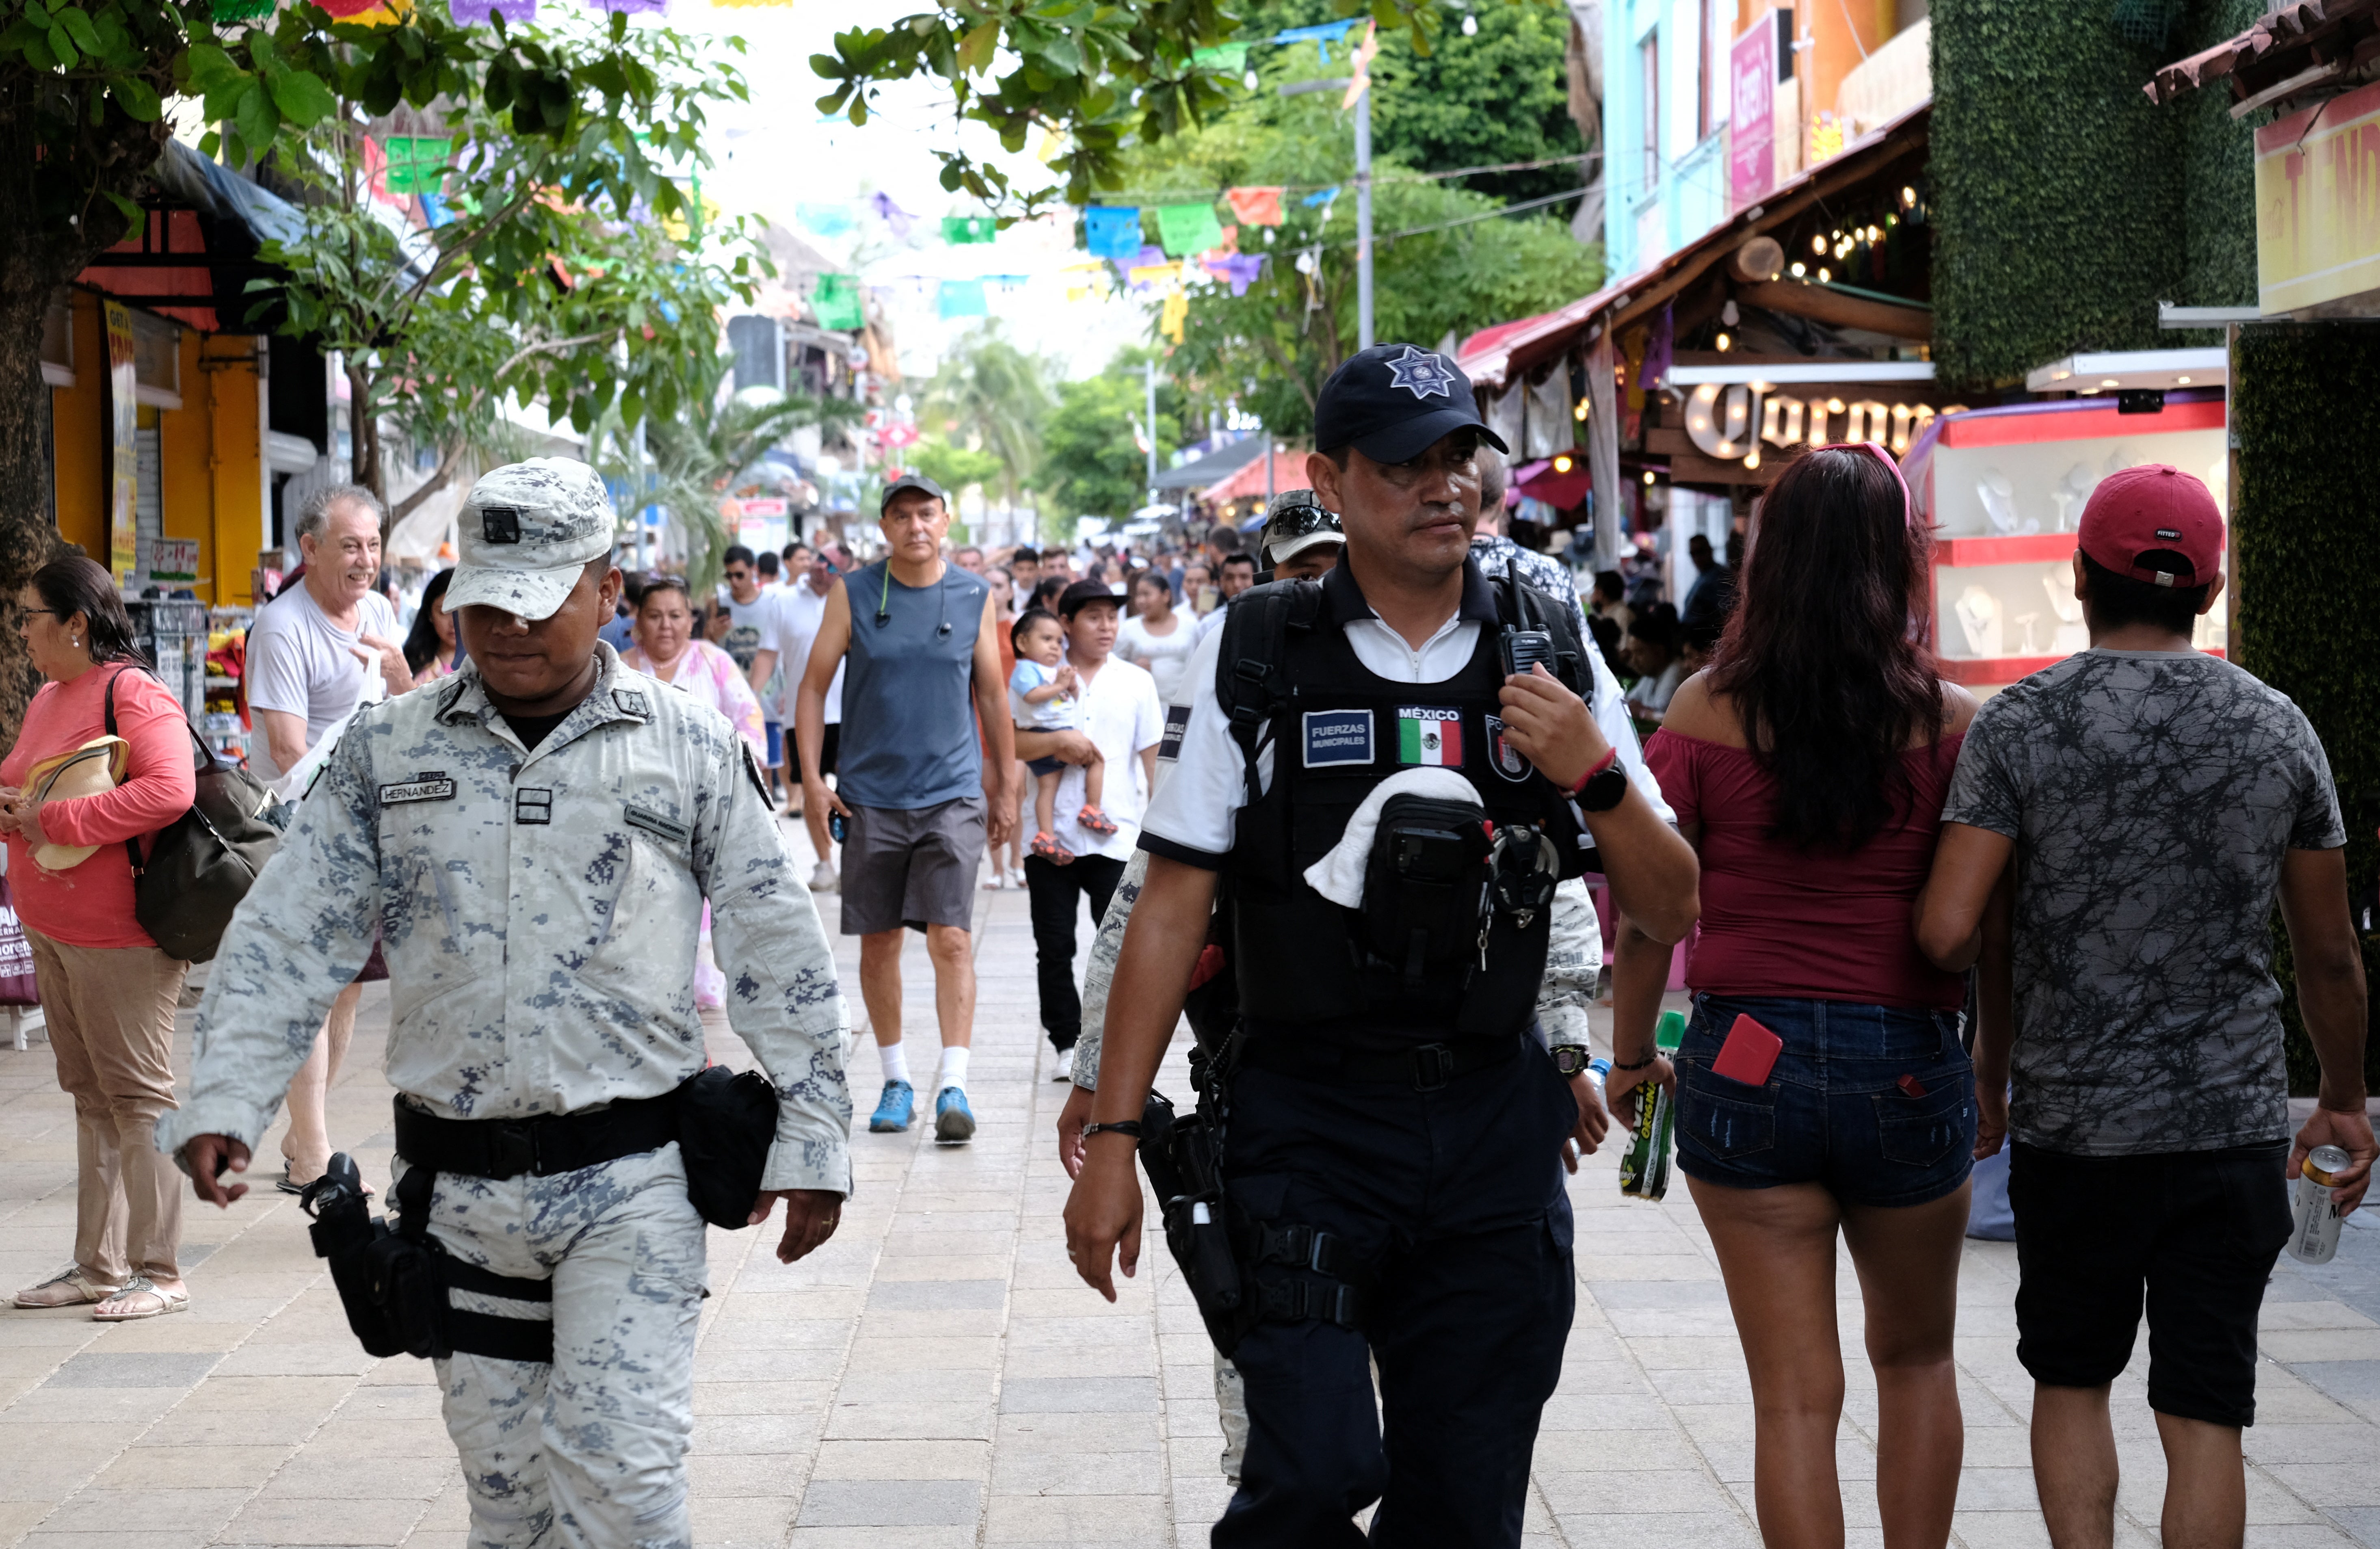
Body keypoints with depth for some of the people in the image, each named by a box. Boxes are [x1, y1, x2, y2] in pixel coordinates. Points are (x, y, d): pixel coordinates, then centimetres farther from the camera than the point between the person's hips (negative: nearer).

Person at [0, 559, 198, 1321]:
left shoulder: (133, 695, -13)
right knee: (92, 1097, 14)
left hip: (118, 935, -9)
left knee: (138, 1095, -3)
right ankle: (98, 1264, 21)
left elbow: (169, 792, -27)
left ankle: (159, 1272, 3)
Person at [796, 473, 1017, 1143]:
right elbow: (814, 685, 5)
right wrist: (811, 775, -3)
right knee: (878, 942, 7)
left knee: (951, 938, -11)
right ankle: (896, 1079, 20)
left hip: (953, 793, -1)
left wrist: (1005, 787, 14)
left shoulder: (974, 597, 3)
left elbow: (992, 695, 12)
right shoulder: (853, 594, 1)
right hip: (870, 794, 1)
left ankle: (953, 1086, -11)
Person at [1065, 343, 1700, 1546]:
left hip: (1494, 1128, 3)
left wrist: (1591, 775, -10)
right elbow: (1172, 910, 0)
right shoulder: (1254, 655, 0)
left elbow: (1670, 909, 9)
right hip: (1306, 1118, -3)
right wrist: (1110, 1140, -4)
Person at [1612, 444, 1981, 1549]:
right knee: (1915, 1355, 22)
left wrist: (1631, 1054, 12)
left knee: (1794, 1393, 7)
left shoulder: (1708, 710, -3)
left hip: (1746, 1057, 0)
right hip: (1910, 1064, 0)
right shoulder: (1953, 721, -5)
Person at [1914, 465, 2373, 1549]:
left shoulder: (2019, 724, -6)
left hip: (2074, 1122, -1)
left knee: (2070, 1379, 18)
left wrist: (1996, 1044, 7)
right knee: (2205, 1414, 4)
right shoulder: (2279, 730, 1)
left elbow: (1949, 930, -13)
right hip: (2235, 1124, 1)